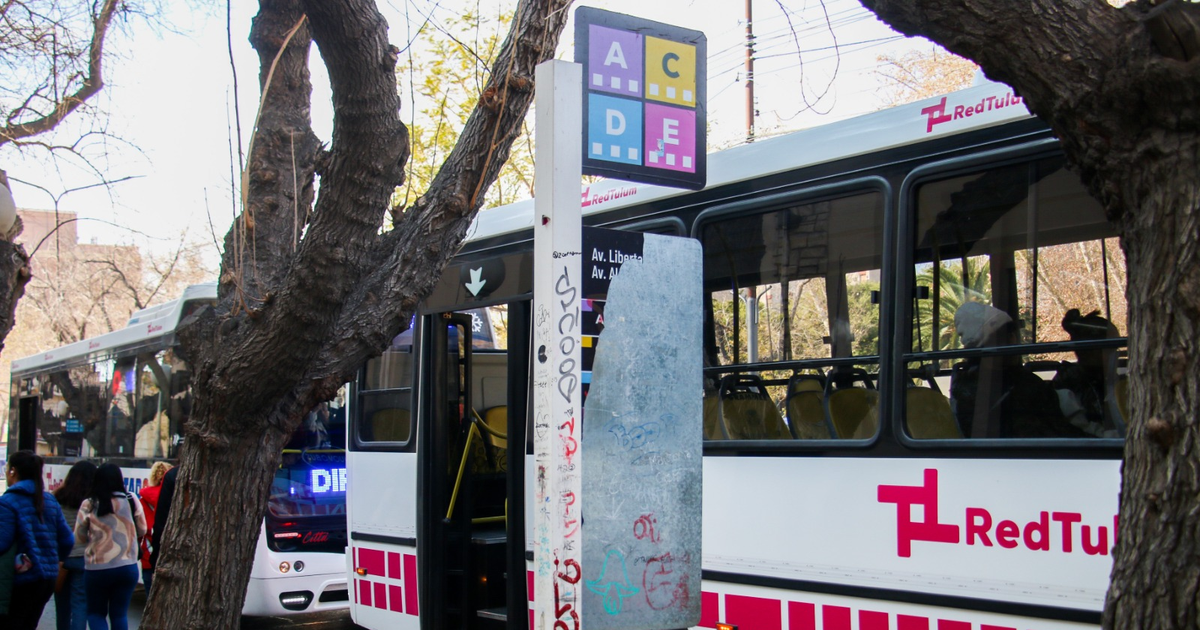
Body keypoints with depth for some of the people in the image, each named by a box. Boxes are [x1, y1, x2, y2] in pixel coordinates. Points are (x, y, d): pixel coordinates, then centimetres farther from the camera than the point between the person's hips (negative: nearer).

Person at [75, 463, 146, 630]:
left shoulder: (88, 505, -8)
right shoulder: (132, 501, -5)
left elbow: (79, 535, 0)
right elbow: (142, 530, 6)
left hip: (96, 568, -1)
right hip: (127, 567, 1)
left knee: (95, 612, 15)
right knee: (120, 614, 12)